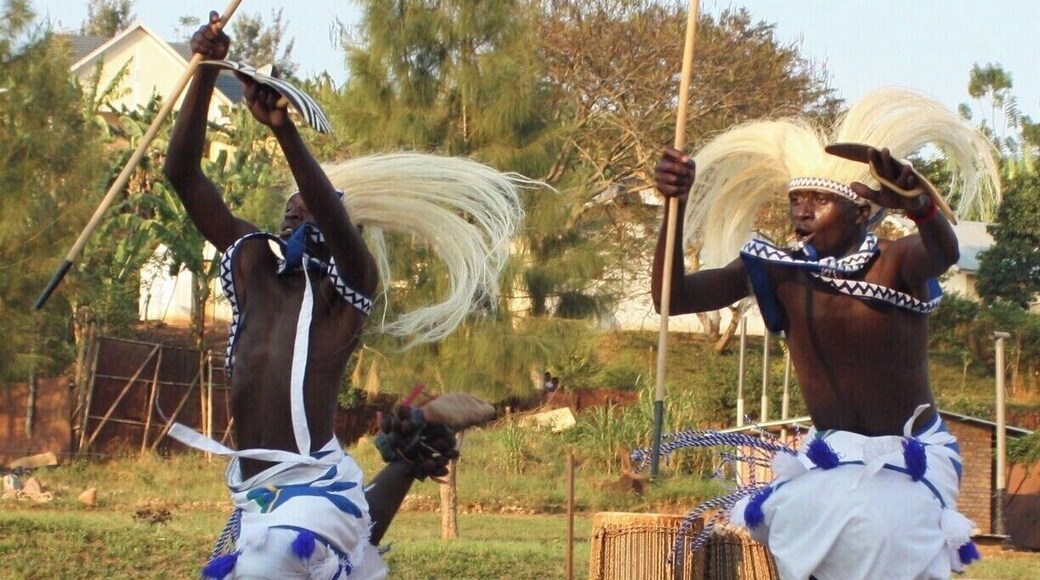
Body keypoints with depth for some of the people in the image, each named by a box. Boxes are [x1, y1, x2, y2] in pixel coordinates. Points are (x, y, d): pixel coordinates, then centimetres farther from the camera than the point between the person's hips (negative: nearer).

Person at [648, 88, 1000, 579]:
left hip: (909, 460, -4)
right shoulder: (778, 270, -7)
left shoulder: (895, 263, -17)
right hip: (827, 459, 4)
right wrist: (676, 208, -28)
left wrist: (919, 205, -63)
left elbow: (944, 254, -40)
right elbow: (673, 296, -13)